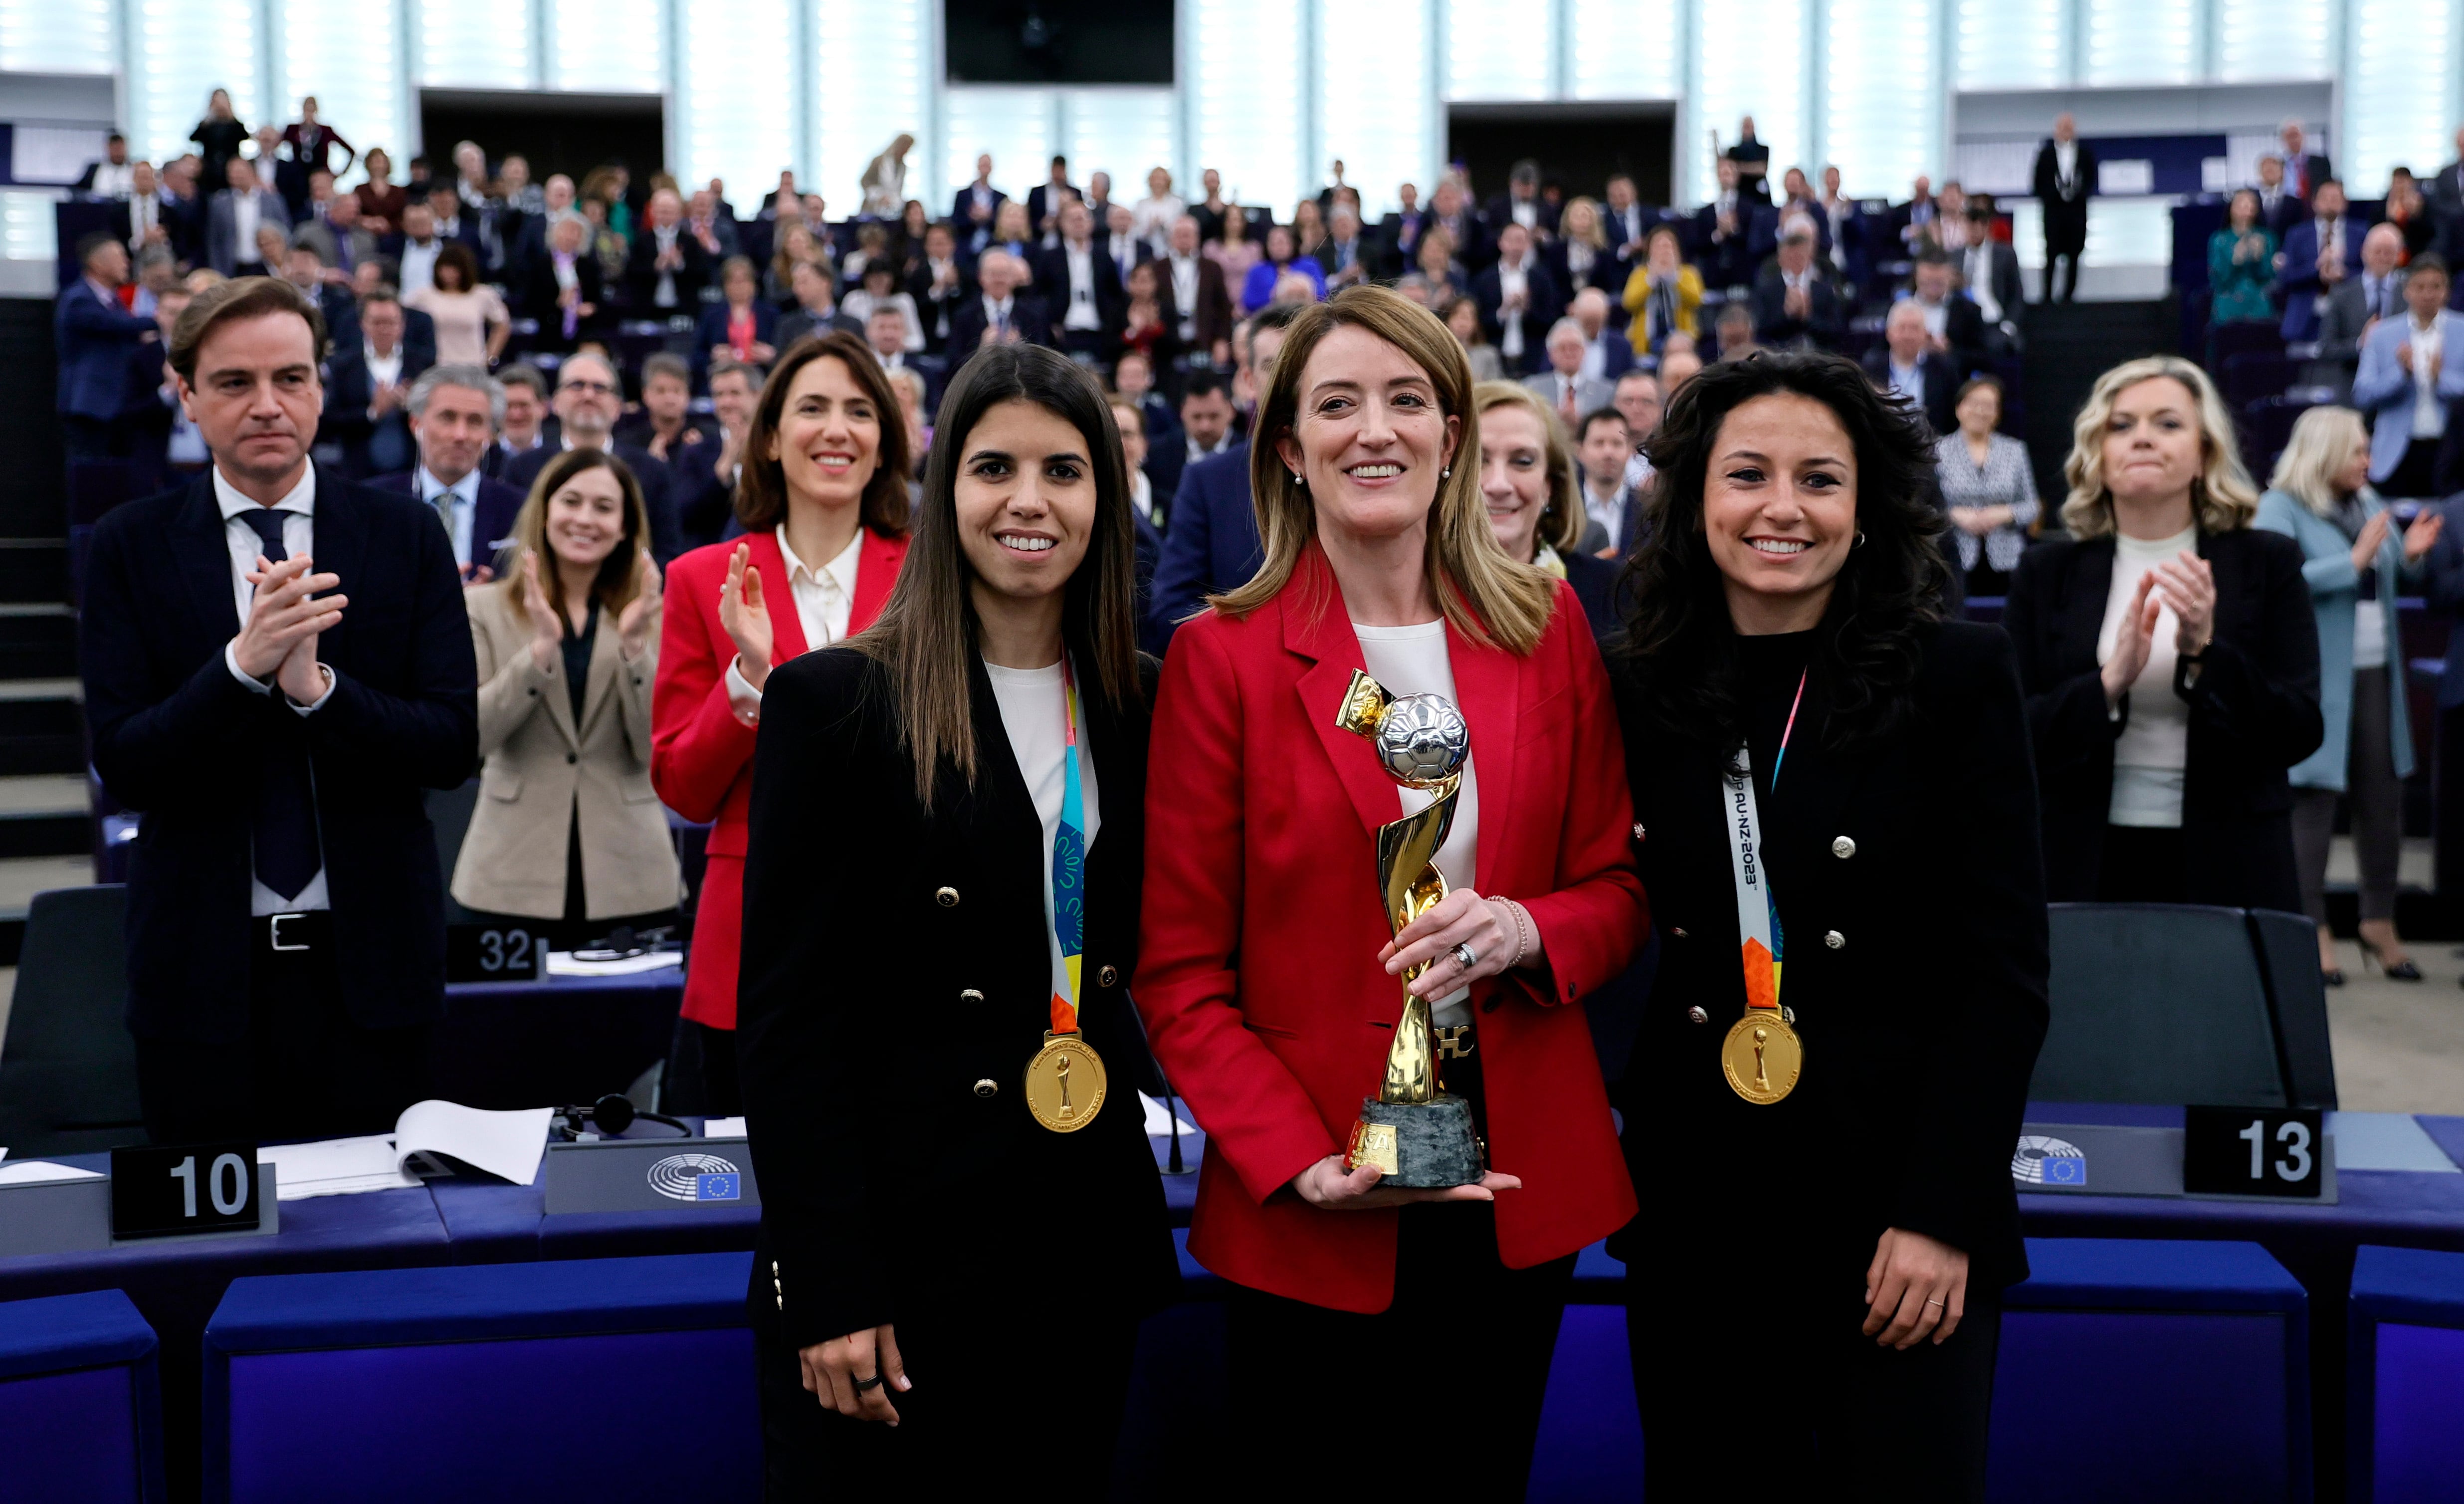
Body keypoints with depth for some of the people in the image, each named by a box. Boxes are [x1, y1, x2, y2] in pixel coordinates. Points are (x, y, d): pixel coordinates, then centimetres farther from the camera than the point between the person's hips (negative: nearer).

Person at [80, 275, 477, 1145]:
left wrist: (316, 687, -20)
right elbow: (123, 767, -7)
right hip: (201, 968, 0)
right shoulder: (131, 546, 1)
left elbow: (455, 746, -4)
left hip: (369, 965, 0)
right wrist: (242, 664, -22)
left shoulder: (405, 536, 1)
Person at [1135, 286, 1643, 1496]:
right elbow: (1180, 968, -5)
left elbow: (1619, 886, 7)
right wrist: (1295, 1160, -17)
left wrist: (1527, 932, -15)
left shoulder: (1544, 625, 3)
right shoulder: (1223, 655, -6)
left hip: (1521, 1181, 3)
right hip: (1312, 1209, -3)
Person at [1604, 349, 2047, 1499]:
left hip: (1897, 1213, -2)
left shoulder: (1959, 679, -5)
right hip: (1691, 1209, 3)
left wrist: (1941, 1216, -13)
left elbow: (2004, 970, -7)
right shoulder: (1638, 690, 3)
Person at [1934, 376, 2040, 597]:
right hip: (1957, 562, -2)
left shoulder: (2015, 450, 11)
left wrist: (2006, 514, -8)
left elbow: (2032, 507, 11)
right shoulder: (1939, 450, 5)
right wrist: (1955, 516, -12)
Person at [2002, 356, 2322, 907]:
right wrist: (2109, 684, -18)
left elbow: (2301, 733, -4)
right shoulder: (2046, 572, 4)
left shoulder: (2268, 565, 4)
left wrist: (2204, 654, -18)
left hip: (2225, 869, 0)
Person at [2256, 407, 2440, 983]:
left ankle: (2380, 921, 23)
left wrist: (2410, 554, -1)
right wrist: (2353, 562, -24)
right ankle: (2314, 930, 8)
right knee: (2314, 800, 0)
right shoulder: (2281, 508, -8)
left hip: (2376, 675, 7)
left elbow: (2393, 573, 20)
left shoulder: (2368, 503, 13)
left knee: (2383, 799, 10)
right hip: (2318, 680, -7)